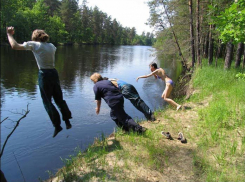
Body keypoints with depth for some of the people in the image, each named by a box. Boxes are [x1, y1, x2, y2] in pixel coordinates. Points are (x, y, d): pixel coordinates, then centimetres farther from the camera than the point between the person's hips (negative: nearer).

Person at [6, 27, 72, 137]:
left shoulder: (34, 44, -6)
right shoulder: (51, 46, 10)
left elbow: (15, 46, -4)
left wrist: (9, 34, 14)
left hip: (44, 75, -5)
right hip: (54, 73, 6)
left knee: (47, 102, 5)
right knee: (59, 99, 16)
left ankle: (57, 126, 9)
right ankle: (67, 122, 20)